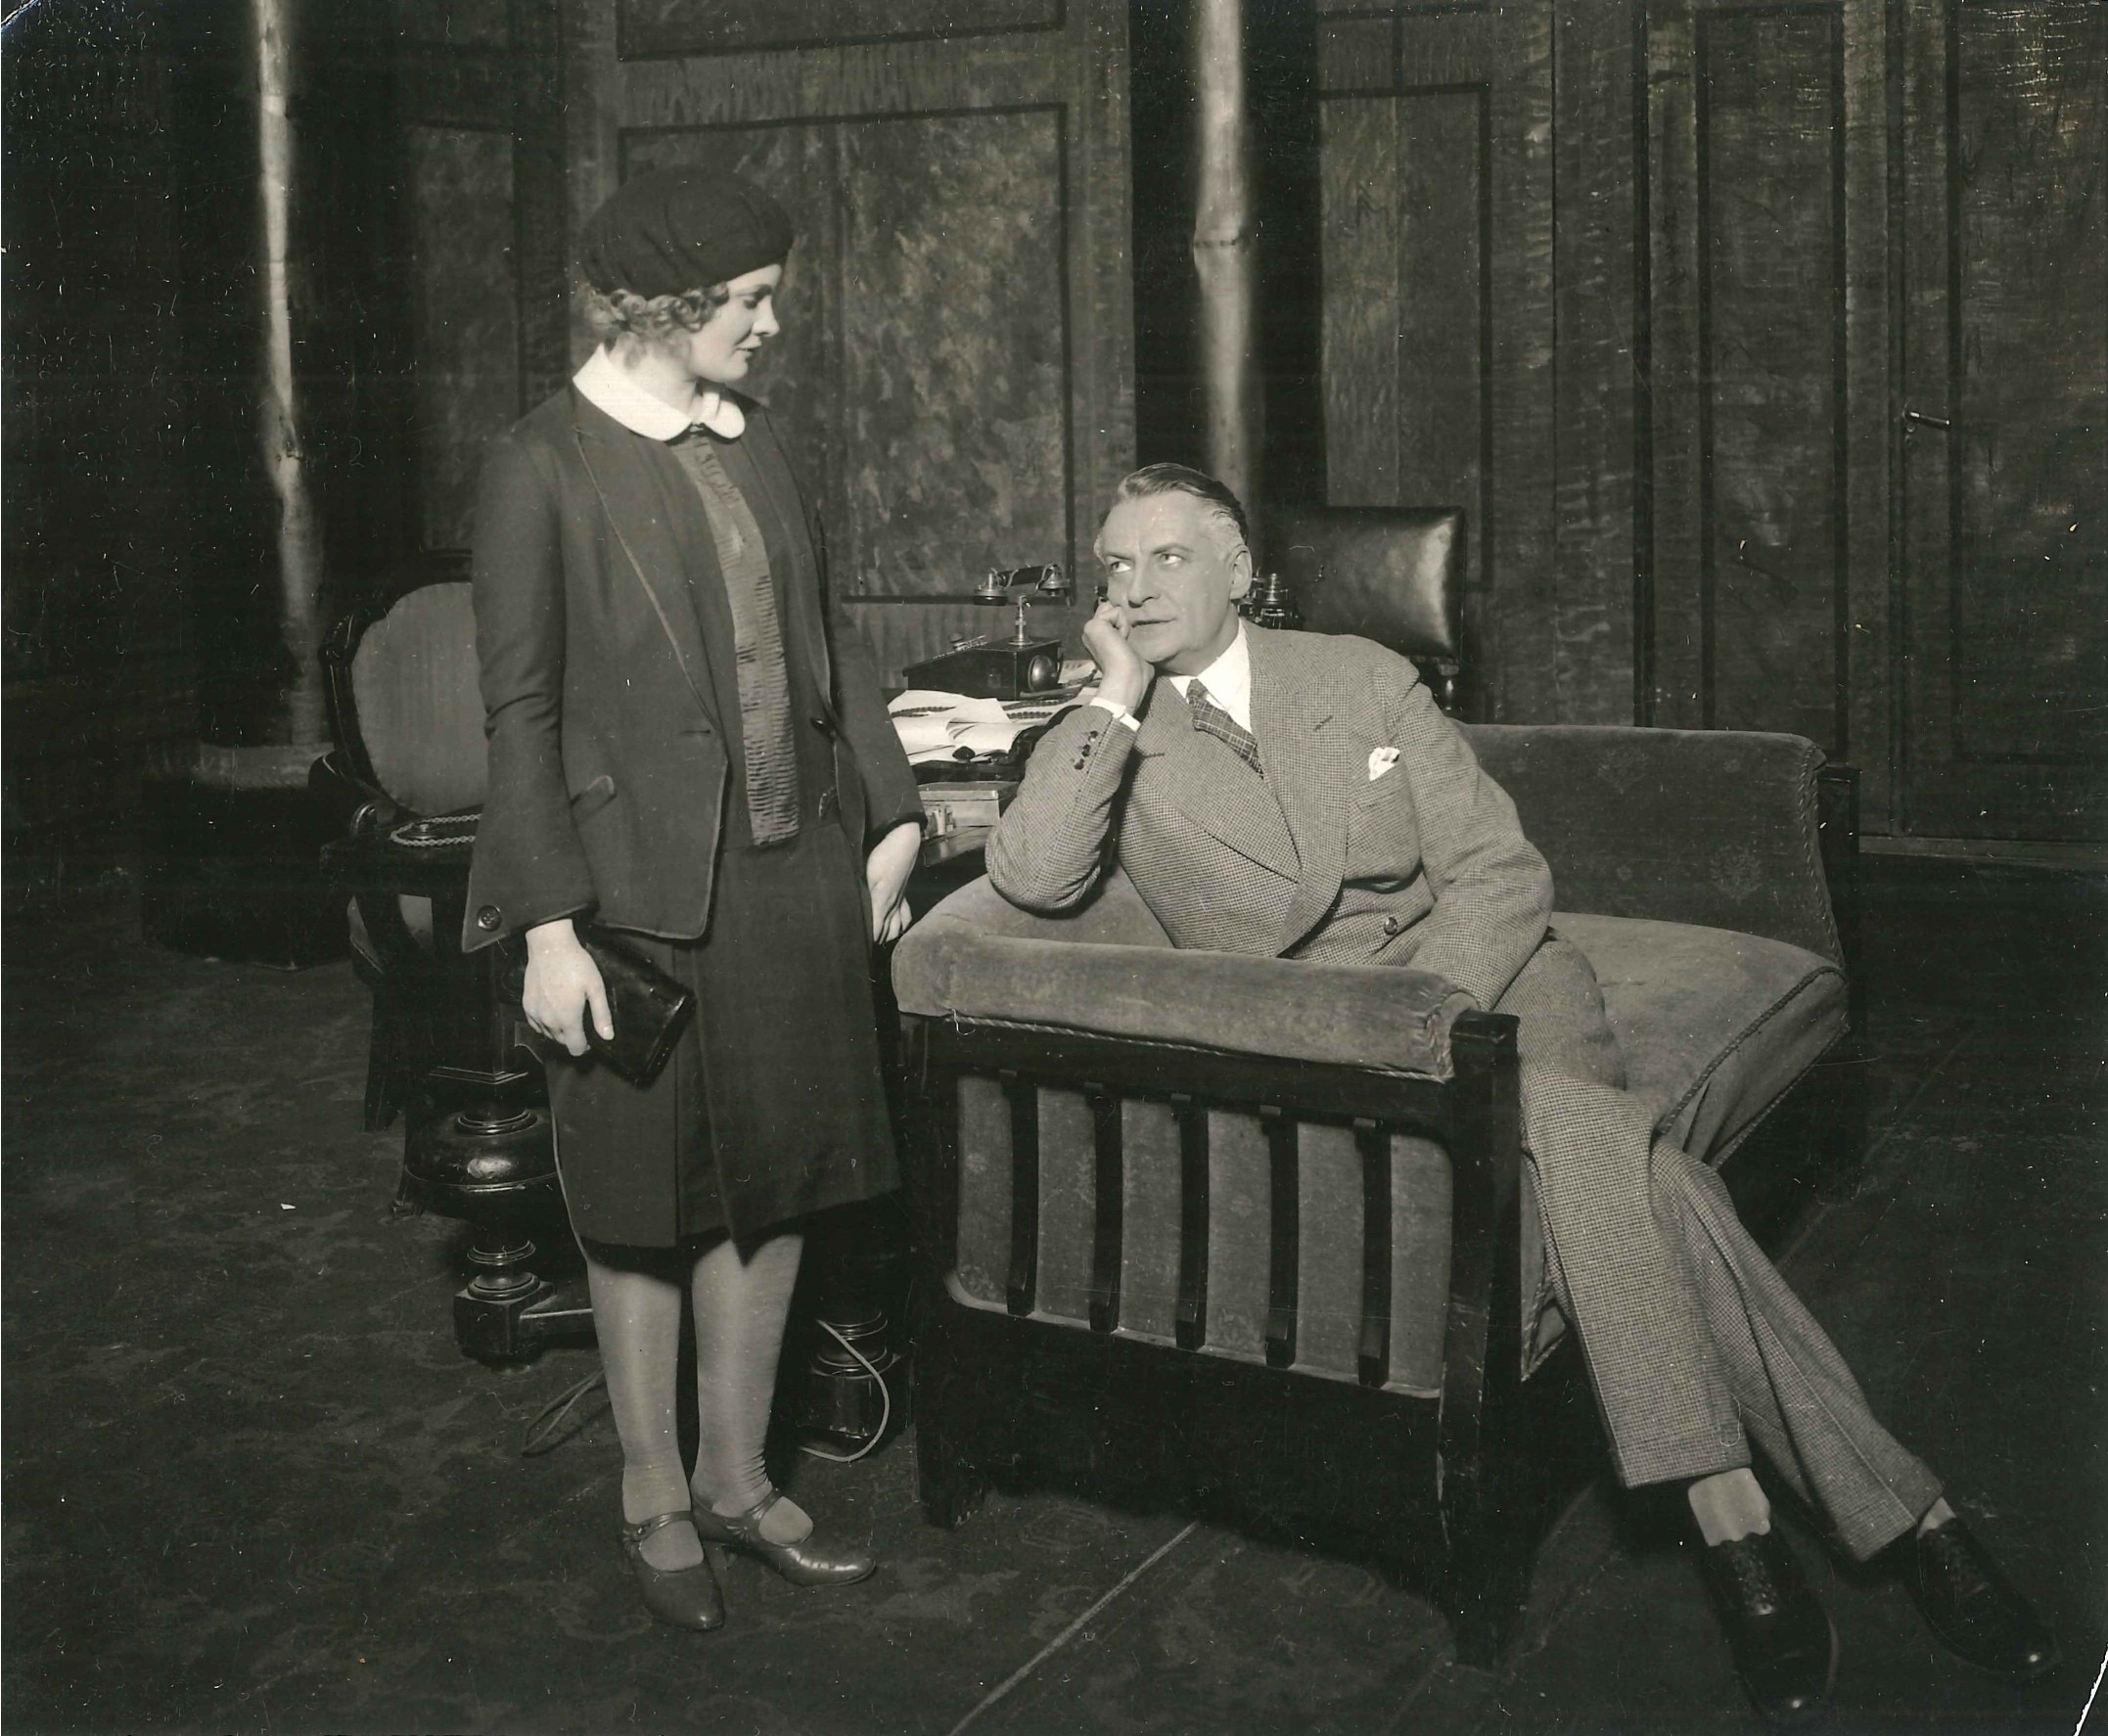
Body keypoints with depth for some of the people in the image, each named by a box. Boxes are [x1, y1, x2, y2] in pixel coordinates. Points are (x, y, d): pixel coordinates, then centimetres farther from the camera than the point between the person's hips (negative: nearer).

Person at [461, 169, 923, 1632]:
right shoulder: (547, 468, -10)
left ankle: (739, 1479, 29)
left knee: (775, 1184, 13)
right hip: (649, 884, -6)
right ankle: (655, 1498, 26)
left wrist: (890, 812, 9)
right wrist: (550, 926, -14)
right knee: (650, 1205, 7)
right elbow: (520, 709, -11)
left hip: (796, 869, 6)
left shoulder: (751, 438, 9)